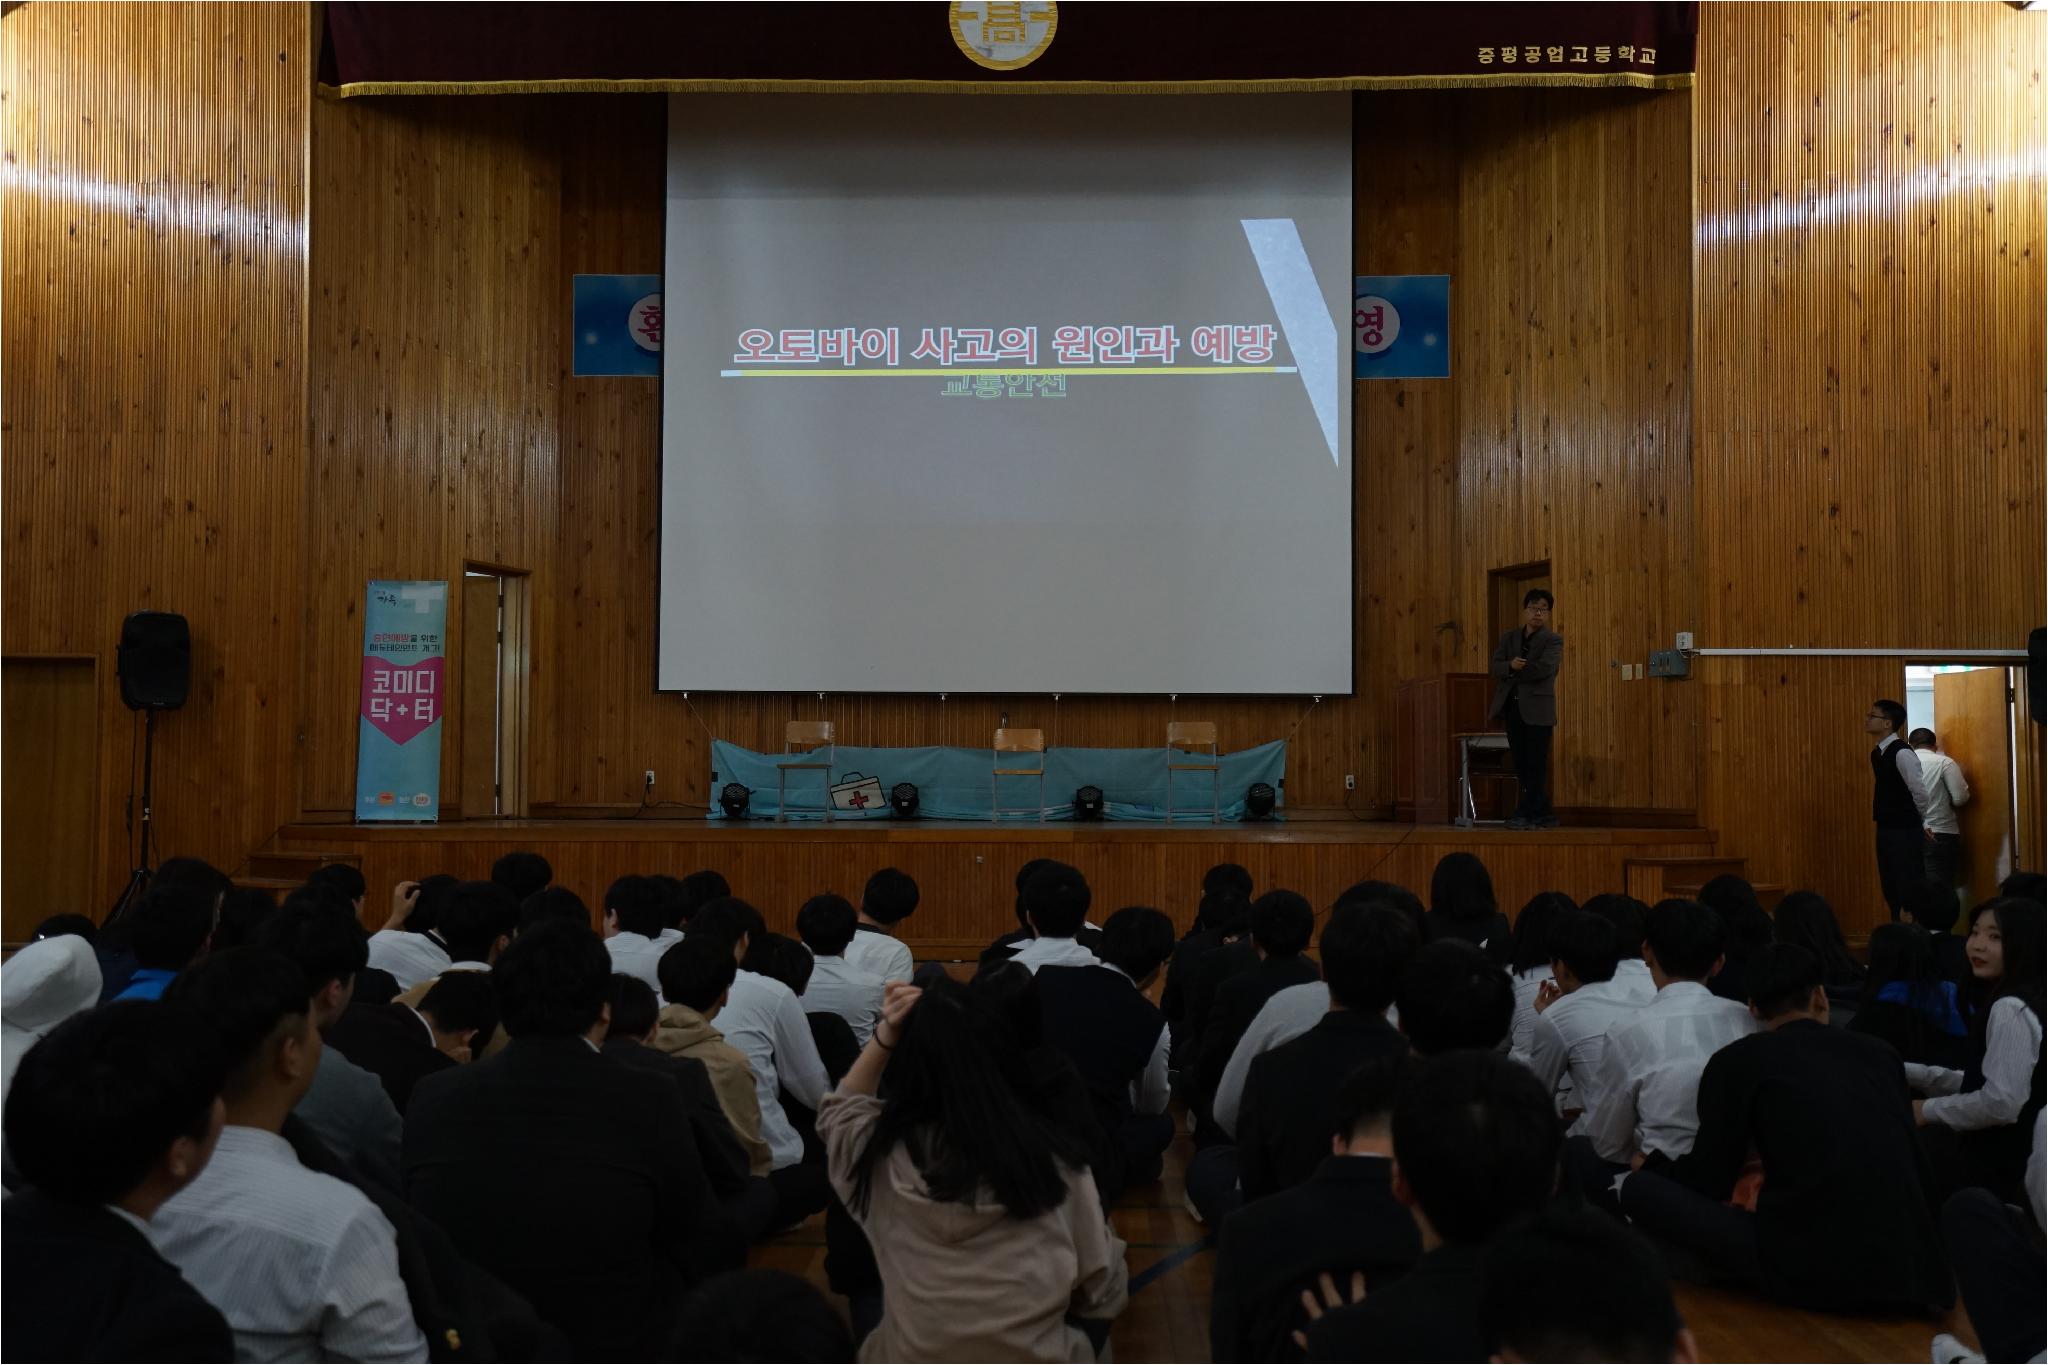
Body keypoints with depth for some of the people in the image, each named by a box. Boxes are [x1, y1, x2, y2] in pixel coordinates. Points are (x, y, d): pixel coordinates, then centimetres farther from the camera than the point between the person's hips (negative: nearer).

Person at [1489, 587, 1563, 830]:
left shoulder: (1553, 640, 0)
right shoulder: (1510, 636, 14)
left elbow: (1544, 668, -17)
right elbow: (1494, 666, 2)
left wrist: (1514, 671, -7)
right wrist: (1510, 666, -18)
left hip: (1538, 709, -5)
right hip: (1512, 709, 5)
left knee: (1535, 765, -4)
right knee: (1521, 765, 7)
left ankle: (1525, 814, 0)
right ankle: (1544, 815, 17)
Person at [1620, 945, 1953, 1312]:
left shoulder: (1737, 1060, 3)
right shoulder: (1879, 1053, 14)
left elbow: (1709, 1182, 8)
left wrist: (1653, 1164, 29)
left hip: (1813, 1269, -5)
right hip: (1911, 1269, 5)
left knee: (1640, 1189, 6)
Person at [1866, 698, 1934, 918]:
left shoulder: (1902, 753, -18)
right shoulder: (1877, 753, 9)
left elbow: (1920, 793, -18)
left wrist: (1920, 824, -2)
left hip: (1905, 832, -9)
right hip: (1886, 829, 9)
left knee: (1910, 891, -3)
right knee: (1892, 890, 14)